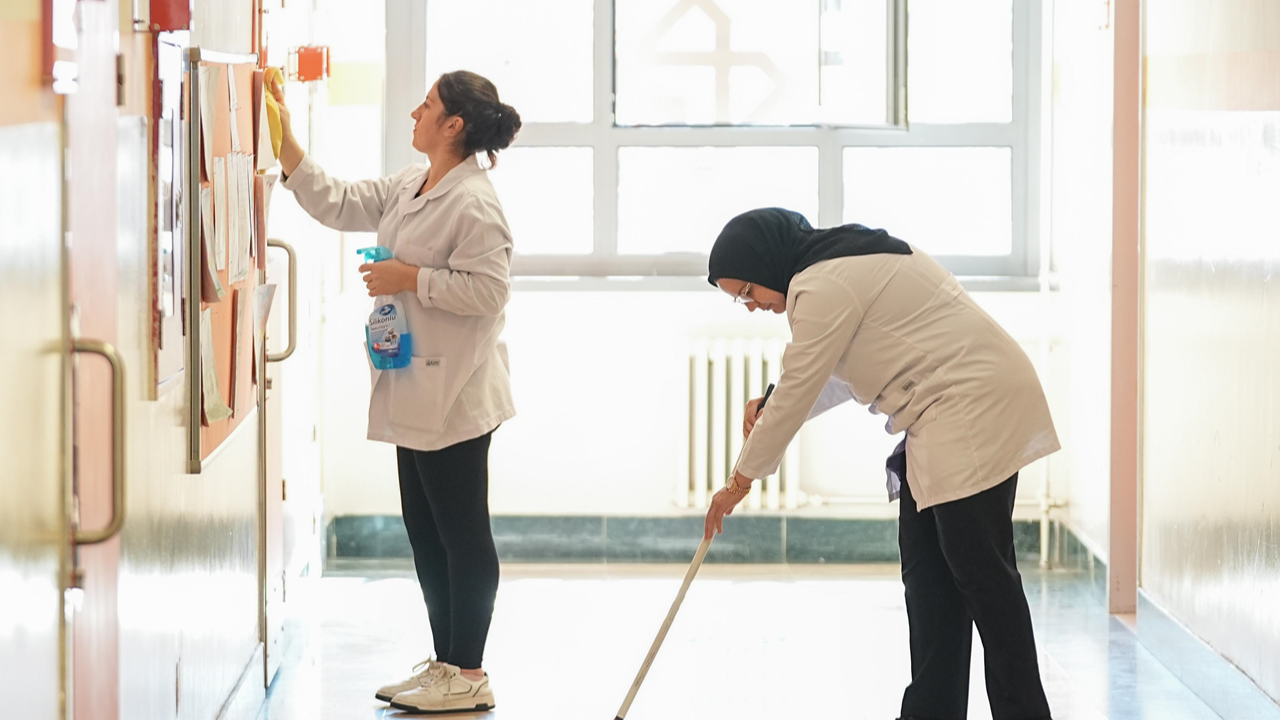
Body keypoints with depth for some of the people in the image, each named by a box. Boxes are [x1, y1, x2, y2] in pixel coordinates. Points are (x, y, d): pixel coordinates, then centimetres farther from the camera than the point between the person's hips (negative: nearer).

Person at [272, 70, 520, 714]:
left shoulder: (473, 201, -17)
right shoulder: (410, 186, 13)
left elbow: (487, 289, -22)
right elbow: (337, 204, 19)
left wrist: (410, 278, -18)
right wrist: (285, 143, 15)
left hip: (452, 396, -10)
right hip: (416, 392, 10)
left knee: (461, 532, -2)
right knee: (425, 532, 15)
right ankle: (445, 663, 24)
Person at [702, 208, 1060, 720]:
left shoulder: (824, 287, -15)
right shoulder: (846, 263, 17)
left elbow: (798, 391, -12)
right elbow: (838, 377, 24)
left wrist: (741, 480, -2)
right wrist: (771, 408, 9)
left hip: (975, 405, -11)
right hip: (945, 416, 11)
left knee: (981, 571, -9)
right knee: (926, 572, 9)